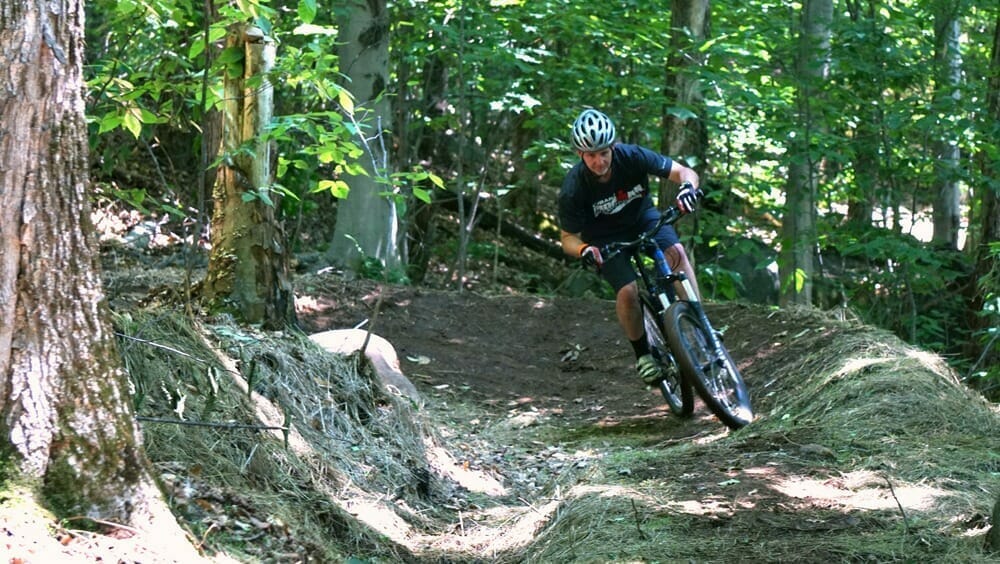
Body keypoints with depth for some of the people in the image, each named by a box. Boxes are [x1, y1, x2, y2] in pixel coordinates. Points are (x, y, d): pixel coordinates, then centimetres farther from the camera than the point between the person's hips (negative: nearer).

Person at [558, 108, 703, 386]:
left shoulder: (632, 156, -25)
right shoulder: (573, 189, -27)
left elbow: (683, 172, -22)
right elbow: (568, 239, -16)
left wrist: (688, 186, -45)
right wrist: (584, 250, -39)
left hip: (642, 217, 2)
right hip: (605, 237, -2)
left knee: (676, 253, -28)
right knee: (628, 292, -22)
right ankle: (642, 353, 3)